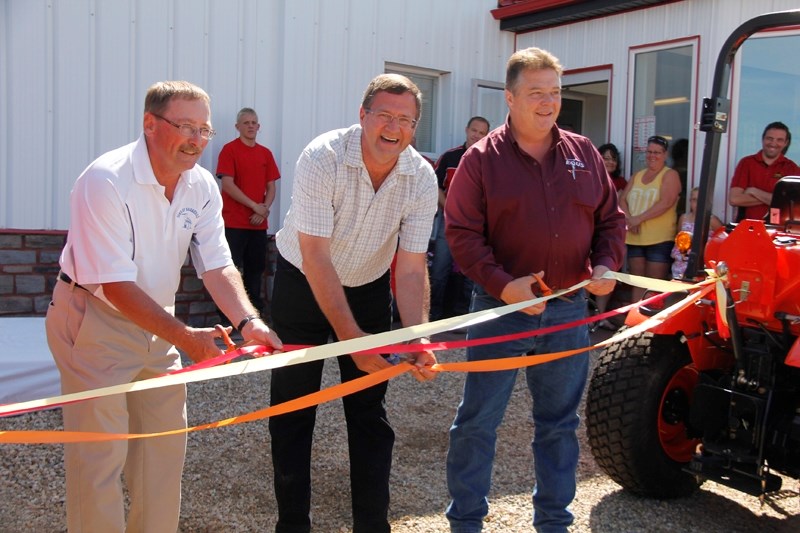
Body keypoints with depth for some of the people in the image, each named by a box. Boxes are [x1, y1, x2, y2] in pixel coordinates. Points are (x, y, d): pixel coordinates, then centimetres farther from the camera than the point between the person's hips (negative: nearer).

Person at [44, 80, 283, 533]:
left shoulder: (203, 186, -2)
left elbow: (217, 266, -7)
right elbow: (115, 285, -26)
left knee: (166, 442, 13)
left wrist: (248, 321, -25)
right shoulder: (106, 181, -23)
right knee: (100, 452, -4)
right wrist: (184, 337, -30)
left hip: (156, 323, 7)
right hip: (94, 321, -7)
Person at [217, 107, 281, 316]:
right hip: (234, 222, -5)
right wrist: (255, 206, -13)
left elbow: (271, 187, 12)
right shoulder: (229, 149, -3)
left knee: (256, 268, 11)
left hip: (259, 223, 5)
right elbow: (228, 185, -11)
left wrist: (264, 209, -7)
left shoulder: (266, 153, 12)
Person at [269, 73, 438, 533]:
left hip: (369, 288, 3)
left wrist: (418, 340, -29)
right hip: (303, 284, -2)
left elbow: (412, 268, -15)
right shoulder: (322, 159, -26)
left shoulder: (422, 178, -16)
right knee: (293, 409, 1)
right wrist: (351, 335, -31)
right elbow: (316, 258, -28)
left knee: (370, 412, 5)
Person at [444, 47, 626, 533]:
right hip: (502, 309, -3)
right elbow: (462, 233, -8)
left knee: (560, 421, 15)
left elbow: (611, 218, 14)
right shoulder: (482, 159, -4)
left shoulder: (584, 153, 8)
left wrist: (606, 264, -4)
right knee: (478, 420, 2)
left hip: (569, 310, 4)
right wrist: (501, 284, -19)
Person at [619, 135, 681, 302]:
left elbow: (665, 203, -15)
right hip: (635, 238, 6)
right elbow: (622, 199, 11)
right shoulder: (637, 175, 17)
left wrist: (638, 219, -17)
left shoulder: (670, 175, -1)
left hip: (660, 240, -6)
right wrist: (629, 219, -9)